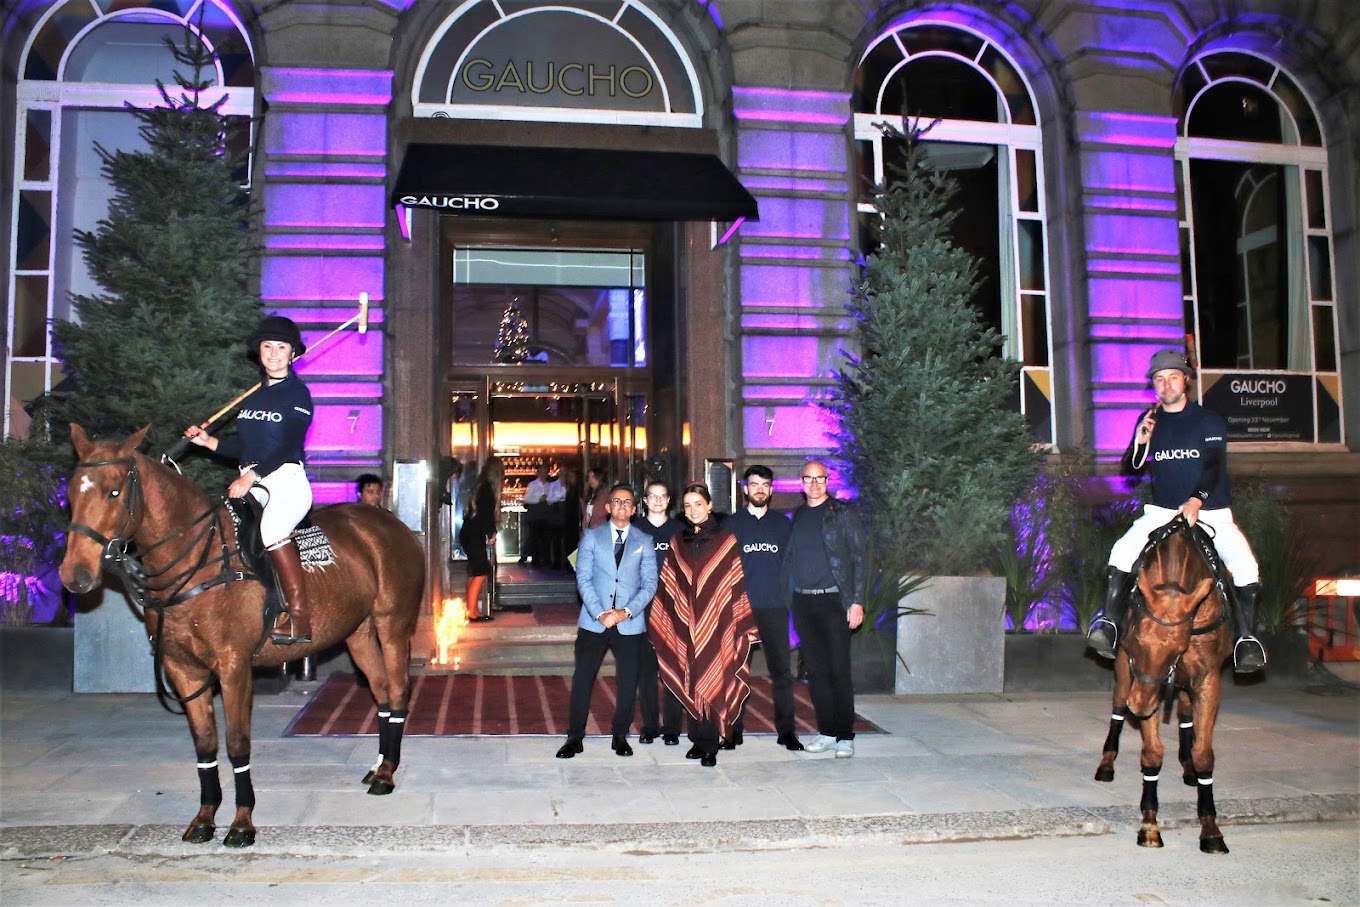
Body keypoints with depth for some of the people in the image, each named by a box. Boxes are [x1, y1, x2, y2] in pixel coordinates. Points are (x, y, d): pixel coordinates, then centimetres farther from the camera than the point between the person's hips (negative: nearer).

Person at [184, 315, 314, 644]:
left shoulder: (298, 394, -3)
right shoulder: (253, 396, 19)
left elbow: (288, 446, -13)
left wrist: (251, 477, -20)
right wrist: (208, 441, 8)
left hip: (288, 480, -8)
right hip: (251, 484, 8)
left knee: (271, 528, -33)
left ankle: (300, 614, -29)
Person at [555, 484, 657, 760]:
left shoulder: (644, 541, 8)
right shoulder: (591, 537, 7)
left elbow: (650, 584, 2)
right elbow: (583, 578, -1)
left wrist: (626, 612, -12)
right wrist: (600, 613, -13)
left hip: (630, 623, 1)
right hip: (593, 620, 0)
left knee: (628, 682, 4)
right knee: (582, 678, -1)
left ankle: (620, 735, 19)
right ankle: (575, 737, 10)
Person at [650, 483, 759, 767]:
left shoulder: (726, 541, 1)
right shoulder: (677, 543, 10)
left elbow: (737, 584, -1)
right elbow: (667, 587, 10)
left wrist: (743, 624, -6)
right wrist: (658, 621, 5)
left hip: (716, 624, -3)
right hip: (686, 626, 3)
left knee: (712, 679, -3)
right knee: (692, 682, 6)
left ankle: (709, 745, 4)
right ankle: (698, 740, 16)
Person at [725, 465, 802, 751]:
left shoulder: (783, 524, 11)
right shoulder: (732, 524, 7)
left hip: (775, 608, 1)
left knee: (781, 670, 1)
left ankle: (786, 730, 8)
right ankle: (734, 729, 13)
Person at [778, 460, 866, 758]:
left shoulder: (844, 512, 0)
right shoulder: (797, 516, 13)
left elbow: (858, 558, -2)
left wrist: (857, 601, -10)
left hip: (834, 601, -4)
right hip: (803, 603, 4)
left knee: (839, 670, -4)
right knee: (815, 669, 7)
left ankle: (845, 736, 4)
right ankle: (827, 732, 15)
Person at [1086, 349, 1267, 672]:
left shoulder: (1209, 421, -2)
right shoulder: (1150, 421, 6)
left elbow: (1214, 467, -14)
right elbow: (1131, 468, 6)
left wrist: (1196, 500, -31)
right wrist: (1139, 442, -16)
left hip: (1211, 512, -2)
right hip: (1162, 511, 2)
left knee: (1245, 566, -25)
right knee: (1122, 551, -21)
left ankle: (1246, 637, -12)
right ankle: (1109, 623, -14)